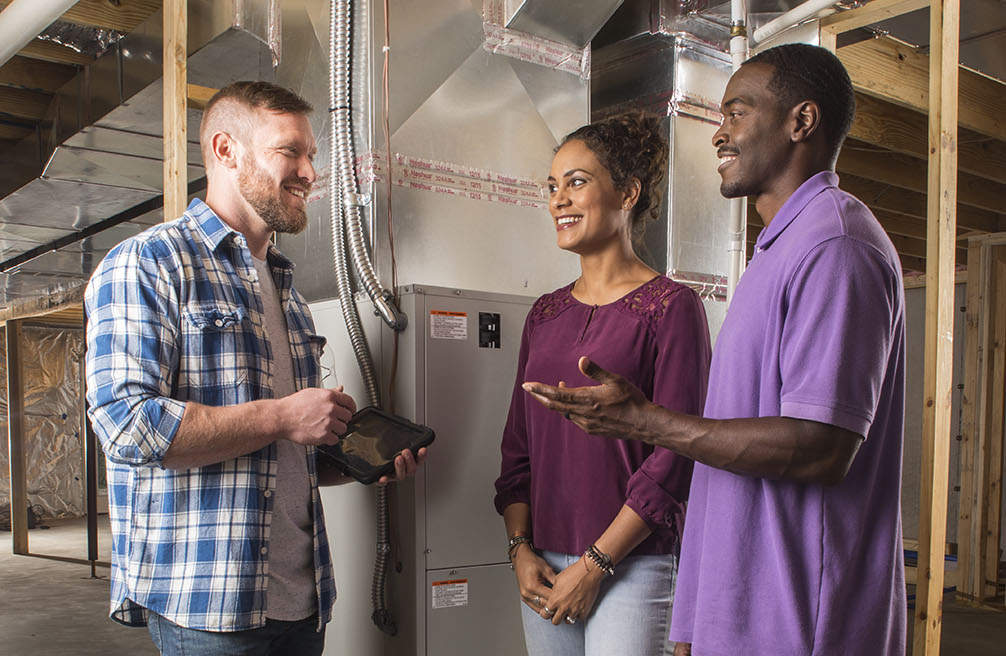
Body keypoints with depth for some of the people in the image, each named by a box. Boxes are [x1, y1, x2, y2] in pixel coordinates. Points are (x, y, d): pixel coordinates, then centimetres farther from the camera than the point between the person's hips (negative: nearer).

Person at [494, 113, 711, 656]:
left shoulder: (671, 307, -7)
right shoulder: (545, 315, 10)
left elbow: (675, 454, -12)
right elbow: (518, 444, 12)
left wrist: (596, 563, -12)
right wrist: (520, 548, 1)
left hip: (631, 564, -5)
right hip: (543, 565, 5)